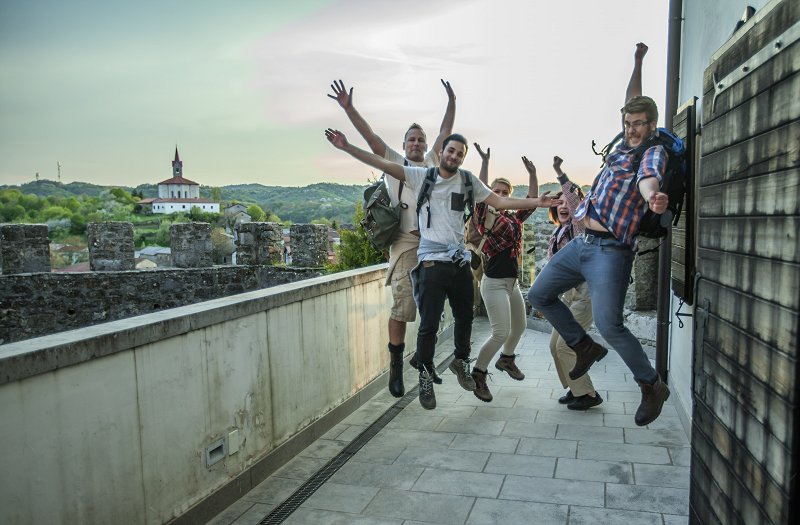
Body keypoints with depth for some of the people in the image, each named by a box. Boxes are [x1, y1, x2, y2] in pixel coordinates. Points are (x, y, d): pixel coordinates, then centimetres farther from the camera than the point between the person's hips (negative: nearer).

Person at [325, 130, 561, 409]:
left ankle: (461, 361, 42)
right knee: (429, 324, -3)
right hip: (431, 262, -4)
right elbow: (383, 164, -6)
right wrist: (347, 147, -14)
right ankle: (425, 377, 15)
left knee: (465, 316, 17)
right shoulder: (422, 176, 0)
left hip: (460, 261, 4)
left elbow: (500, 201, 9)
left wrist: (536, 202, 1)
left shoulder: (468, 181, 8)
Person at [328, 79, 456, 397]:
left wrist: (451, 102, 15)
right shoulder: (394, 163, 12)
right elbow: (370, 137, 4)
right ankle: (396, 366, 1)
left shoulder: (433, 163, 22)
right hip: (406, 243, -4)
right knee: (403, 305, -10)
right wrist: (348, 108, -3)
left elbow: (446, 132, 21)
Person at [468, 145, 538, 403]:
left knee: (519, 326, 22)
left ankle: (506, 359, 47)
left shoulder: (514, 218, 8)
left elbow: (532, 201, 9)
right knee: (501, 332, -15)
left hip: (512, 282, 8)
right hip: (494, 283, -8)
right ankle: (478, 374, 0)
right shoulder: (485, 215, -8)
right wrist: (485, 162, -29)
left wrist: (532, 175, 0)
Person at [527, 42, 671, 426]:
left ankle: (652, 387, 4)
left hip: (610, 251, -9)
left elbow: (648, 181, -28)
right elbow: (631, 104, 33)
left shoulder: (654, 152, -4)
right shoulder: (624, 147, 17)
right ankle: (584, 348, 26)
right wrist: (637, 63, 36)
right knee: (539, 295, 12)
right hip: (581, 243, 9)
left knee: (608, 323, -17)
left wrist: (653, 197, -51)